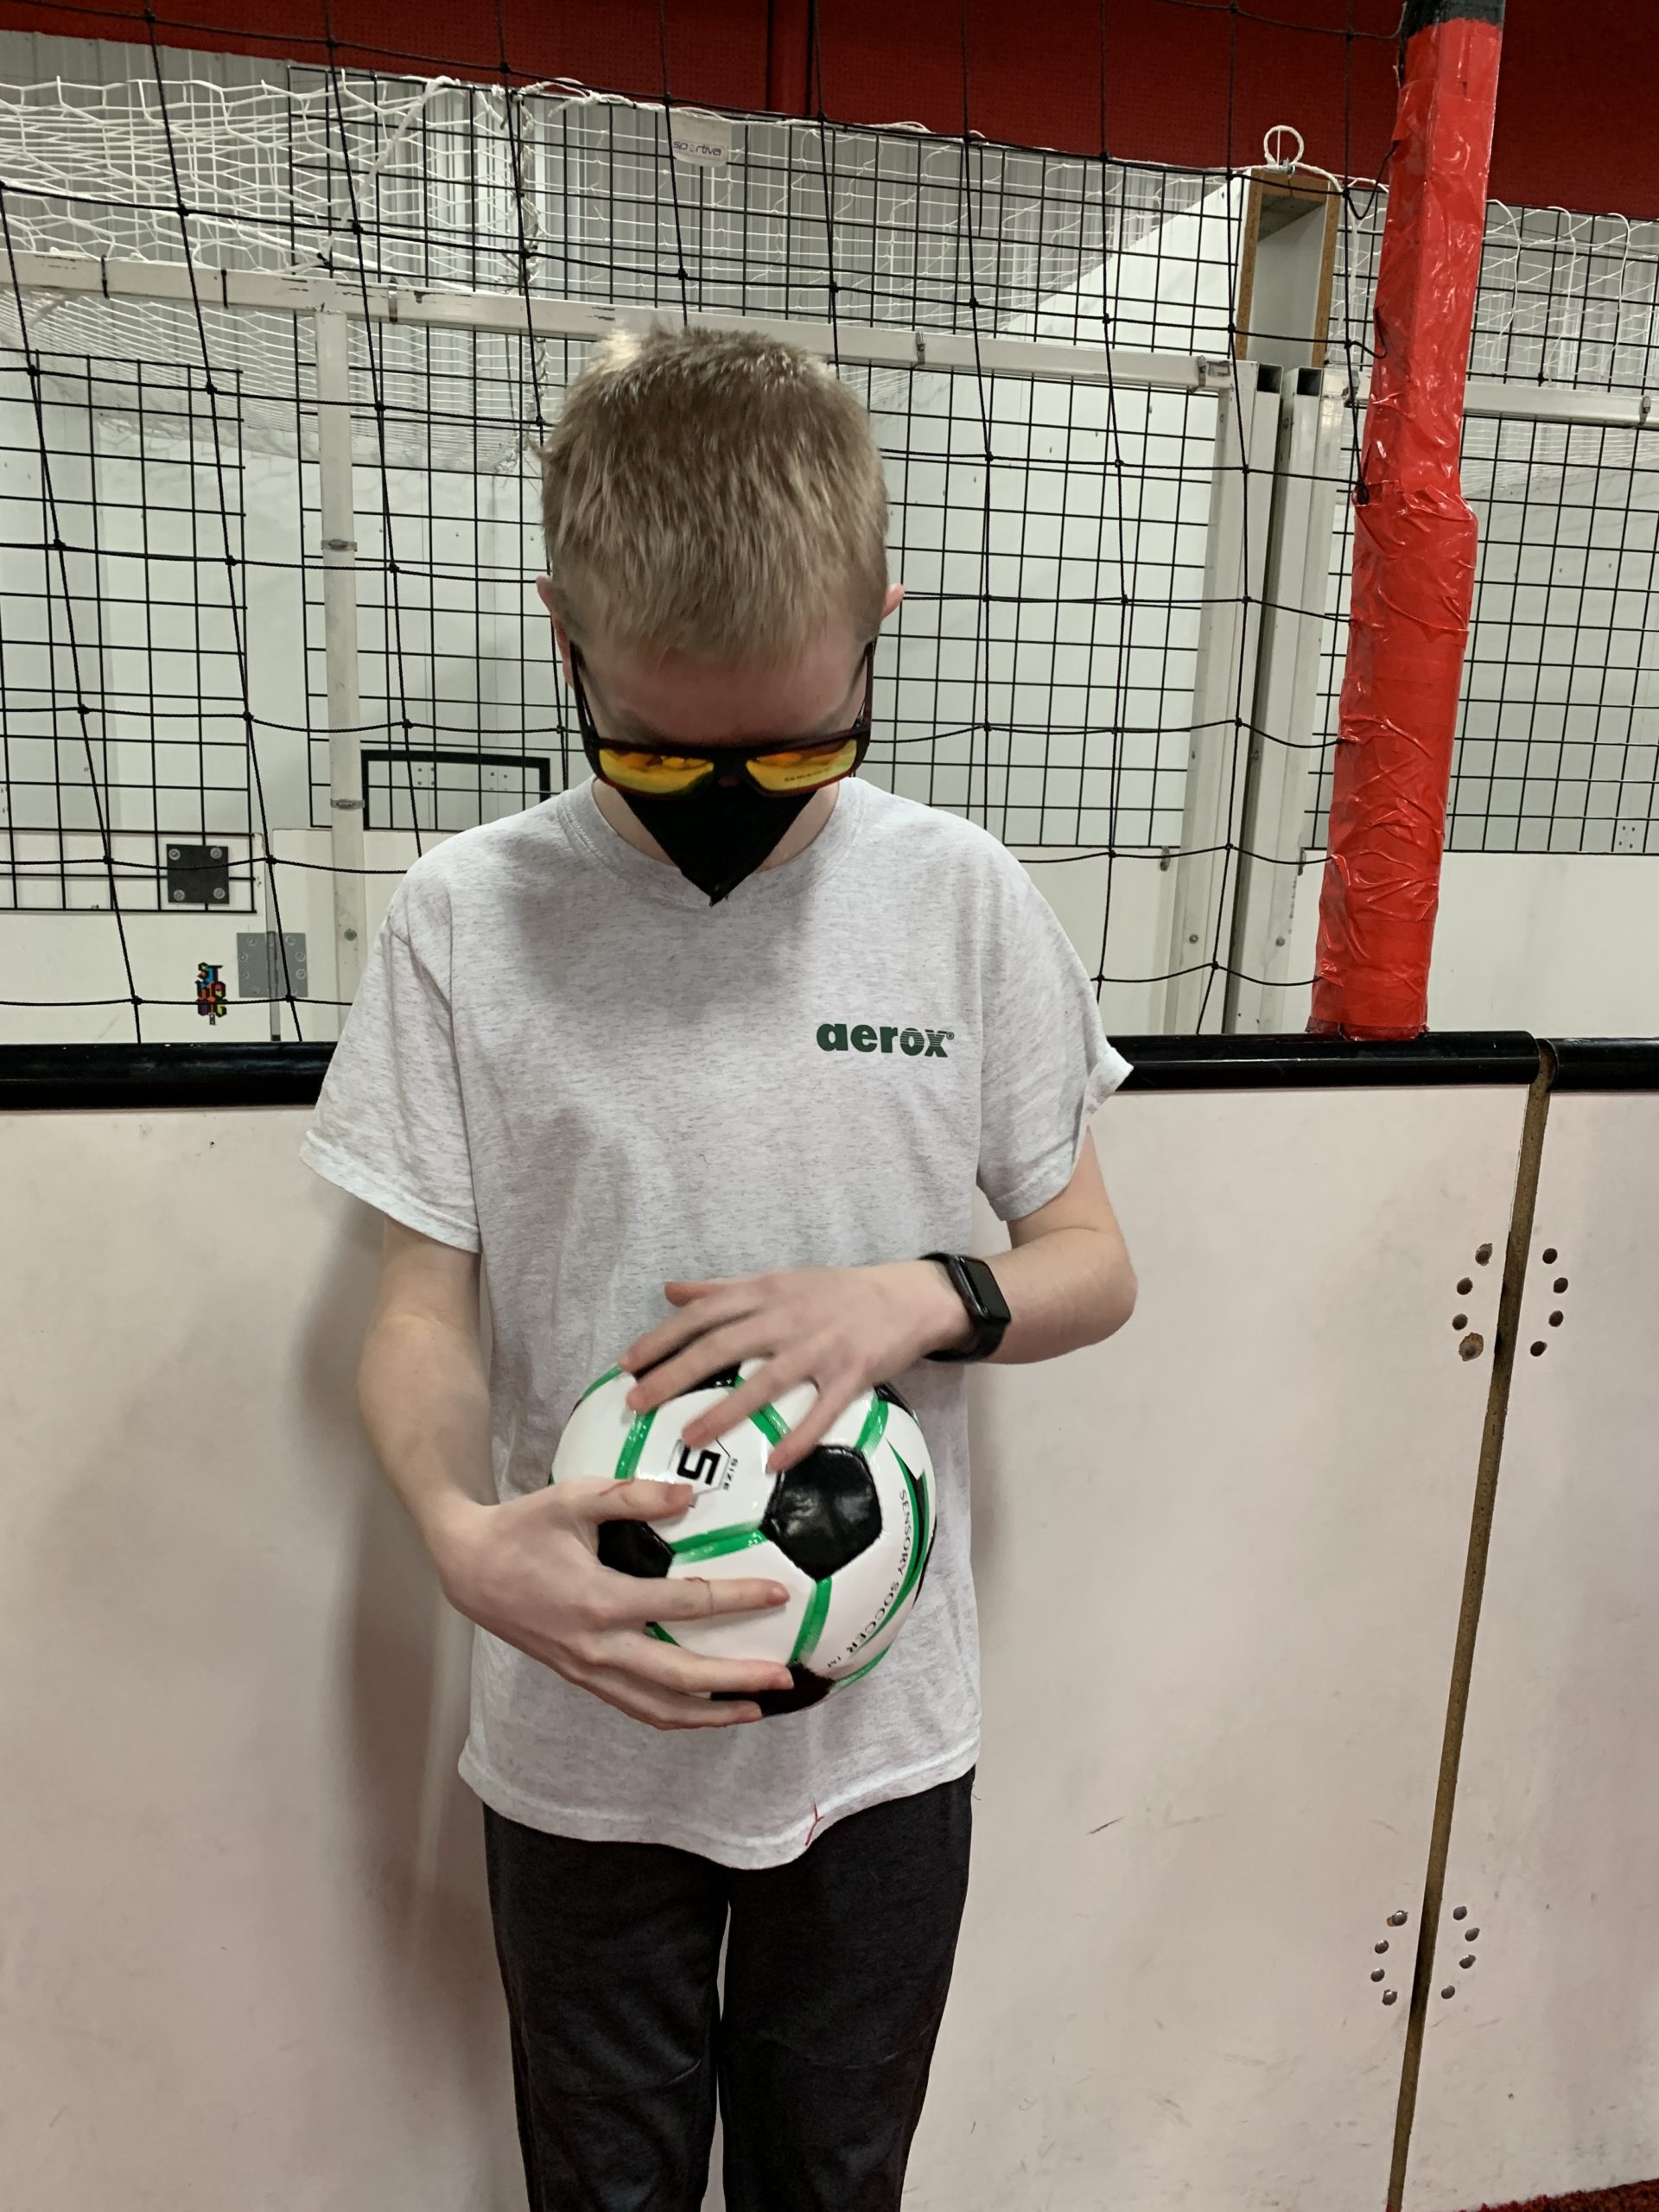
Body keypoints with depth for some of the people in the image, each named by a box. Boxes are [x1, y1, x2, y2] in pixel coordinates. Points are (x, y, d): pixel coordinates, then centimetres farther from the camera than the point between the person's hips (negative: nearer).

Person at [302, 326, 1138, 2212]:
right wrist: (463, 1532, -26)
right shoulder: (469, 919, -11)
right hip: (581, 1732, 0)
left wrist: (922, 1297, -22)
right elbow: (422, 1311, -6)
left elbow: (1091, 1265, -1)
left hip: (885, 1725, 1)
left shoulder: (962, 902, -9)